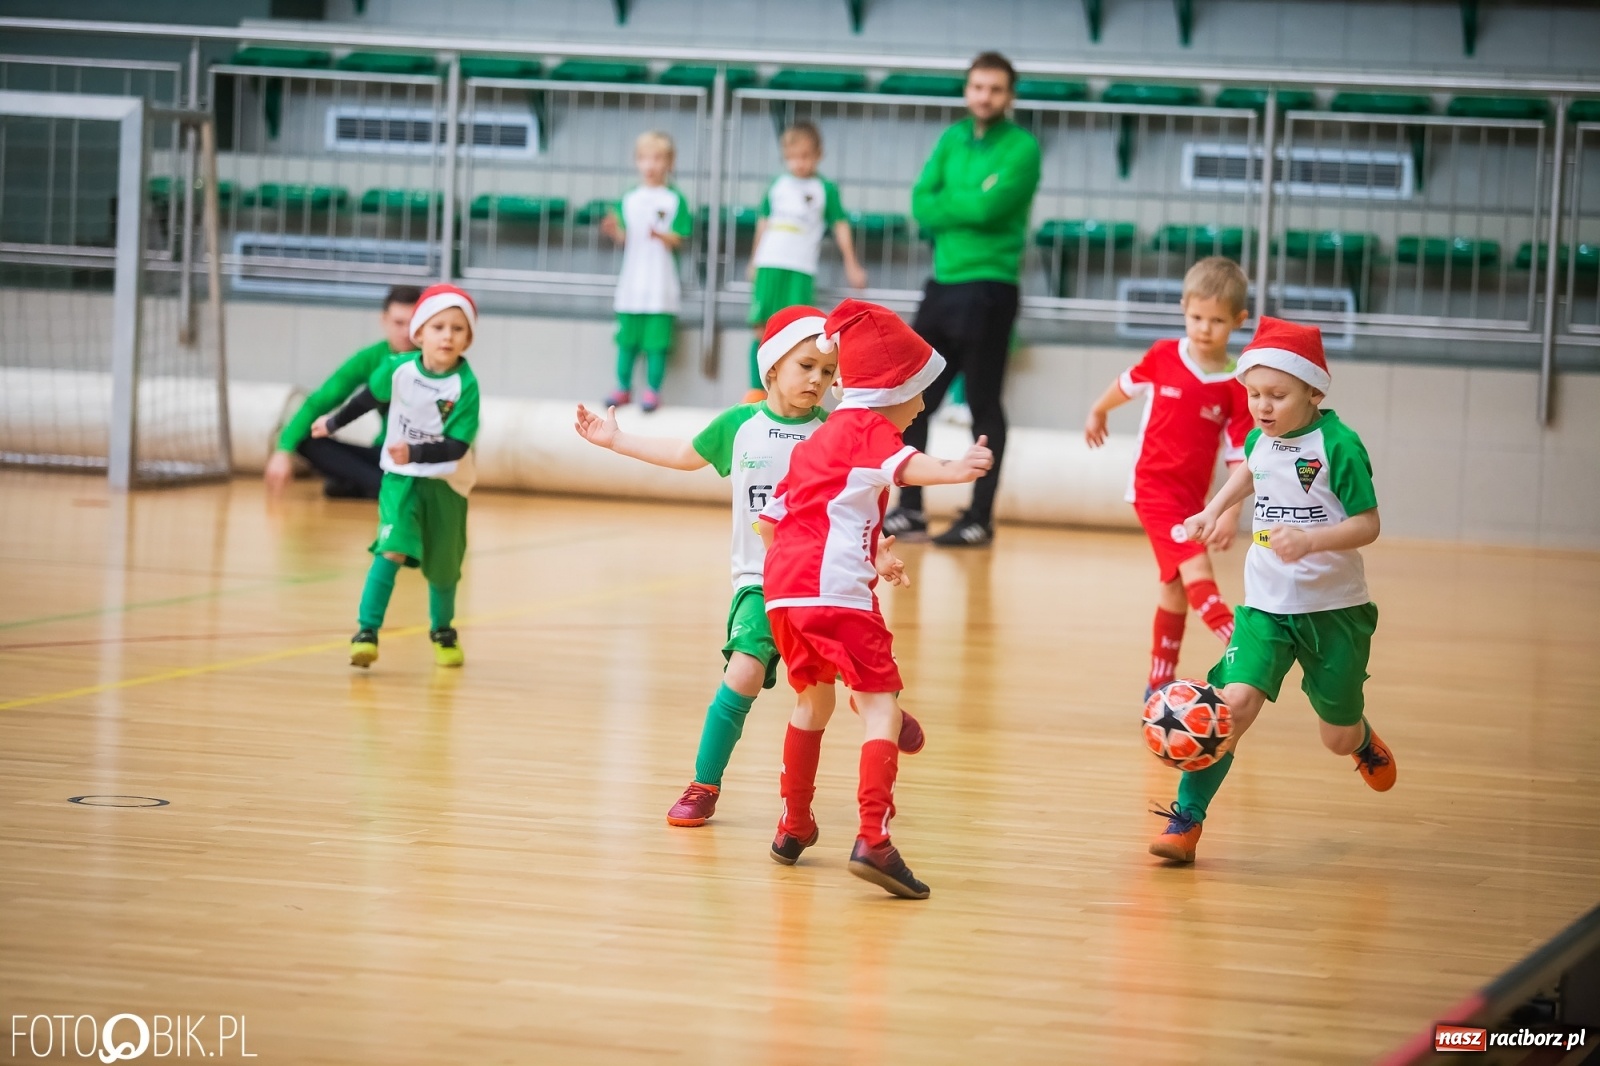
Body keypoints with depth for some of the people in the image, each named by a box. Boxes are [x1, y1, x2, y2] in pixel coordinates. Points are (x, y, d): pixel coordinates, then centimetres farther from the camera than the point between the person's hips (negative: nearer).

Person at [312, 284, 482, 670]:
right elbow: (370, 396, 10)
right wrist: (334, 422, 23)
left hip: (445, 484, 0)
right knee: (392, 550, -19)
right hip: (400, 479, 0)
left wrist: (415, 453, -36)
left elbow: (457, 446, -23)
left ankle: (443, 631, 38)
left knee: (442, 567, 12)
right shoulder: (399, 369, -11)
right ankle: (367, 632, -20)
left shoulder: (466, 386, -19)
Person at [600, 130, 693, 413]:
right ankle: (623, 387, 16)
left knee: (657, 337, -2)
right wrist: (615, 231, -14)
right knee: (627, 335, 7)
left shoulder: (675, 200, -1)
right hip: (632, 280, 3)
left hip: (661, 281, -3)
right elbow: (624, 238, 8)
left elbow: (679, 239, -4)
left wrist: (663, 236, -24)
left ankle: (652, 390, 4)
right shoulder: (629, 199, 9)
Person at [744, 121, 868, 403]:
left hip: (802, 270, -2)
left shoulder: (825, 190, 3)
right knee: (763, 328, 0)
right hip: (769, 264, 3)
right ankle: (758, 389, 4)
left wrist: (851, 266, 6)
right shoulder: (777, 186, 11)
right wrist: (754, 261, 22)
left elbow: (840, 226, 6)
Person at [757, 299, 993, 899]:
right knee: (881, 709, -8)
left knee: (813, 701, 27)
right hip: (837, 591, -8)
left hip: (783, 586, 8)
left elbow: (771, 522, 33)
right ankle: (872, 841, -23)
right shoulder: (869, 428, 2)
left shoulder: (816, 440, 28)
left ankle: (793, 827, 39)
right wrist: (952, 471, -42)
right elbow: (903, 465, -22)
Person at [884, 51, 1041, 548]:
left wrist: (945, 203, -4)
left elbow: (990, 207, -19)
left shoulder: (1021, 148, -6)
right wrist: (968, 205, -12)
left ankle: (980, 519, 5)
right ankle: (910, 509, 17)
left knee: (984, 408, -1)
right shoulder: (951, 139, 12)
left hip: (988, 288, -6)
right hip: (942, 283, 6)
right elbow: (922, 205, 2)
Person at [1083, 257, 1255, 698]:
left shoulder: (1237, 388, -9)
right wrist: (1097, 413, 31)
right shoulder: (1162, 357, -7)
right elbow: (1126, 385, 14)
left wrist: (1231, 512, -18)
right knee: (1197, 571, -20)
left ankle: (1160, 682, 29)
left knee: (1175, 587, 15)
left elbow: (1240, 456, -8)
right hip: (1154, 486, -3)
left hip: (1193, 497, 3)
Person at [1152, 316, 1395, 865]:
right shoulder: (1259, 439, 0)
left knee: (1339, 740, 10)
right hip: (1265, 606, 3)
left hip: (1333, 608, -3)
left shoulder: (1338, 444, -18)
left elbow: (1368, 525, -17)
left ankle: (1364, 740, 49)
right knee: (1235, 700, -20)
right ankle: (1186, 818, -12)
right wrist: (1215, 509, 18)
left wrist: (1310, 540, -31)